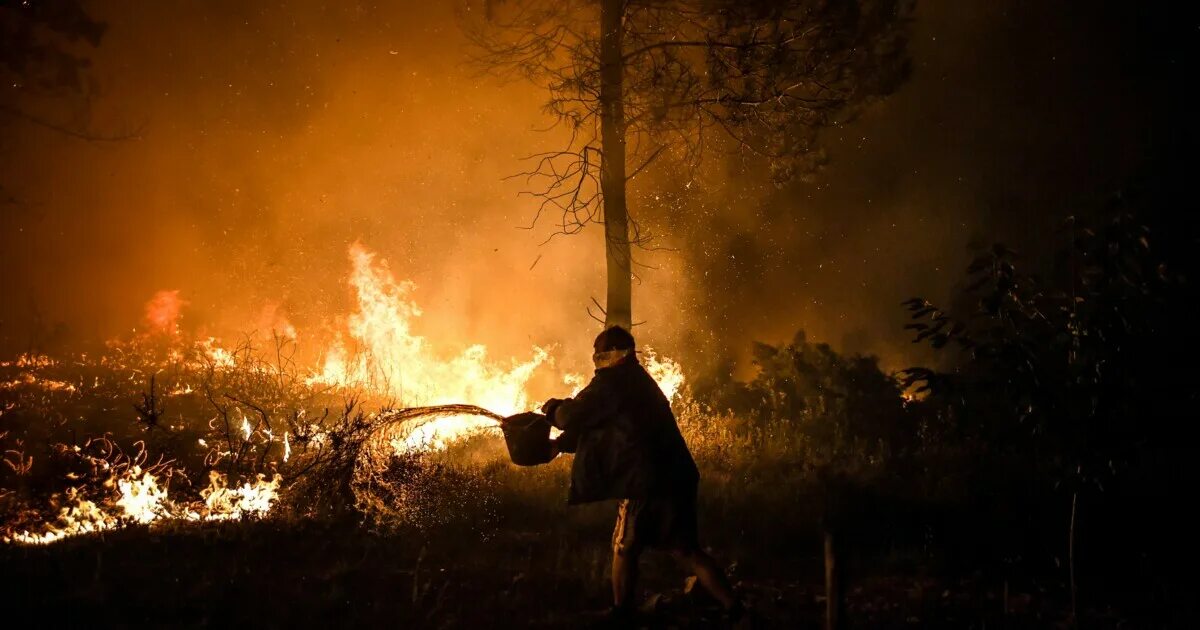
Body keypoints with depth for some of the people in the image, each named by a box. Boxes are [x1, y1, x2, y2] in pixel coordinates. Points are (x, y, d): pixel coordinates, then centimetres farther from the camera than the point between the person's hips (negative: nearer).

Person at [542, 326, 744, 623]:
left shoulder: (612, 381, -9)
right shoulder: (638, 381, 22)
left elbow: (574, 416, -7)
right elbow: (600, 427, 29)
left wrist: (554, 408, 15)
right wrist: (559, 443, 29)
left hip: (647, 482, -9)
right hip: (675, 478, 9)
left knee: (625, 549, 9)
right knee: (686, 550, 10)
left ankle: (621, 613, 19)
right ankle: (735, 610, 2)